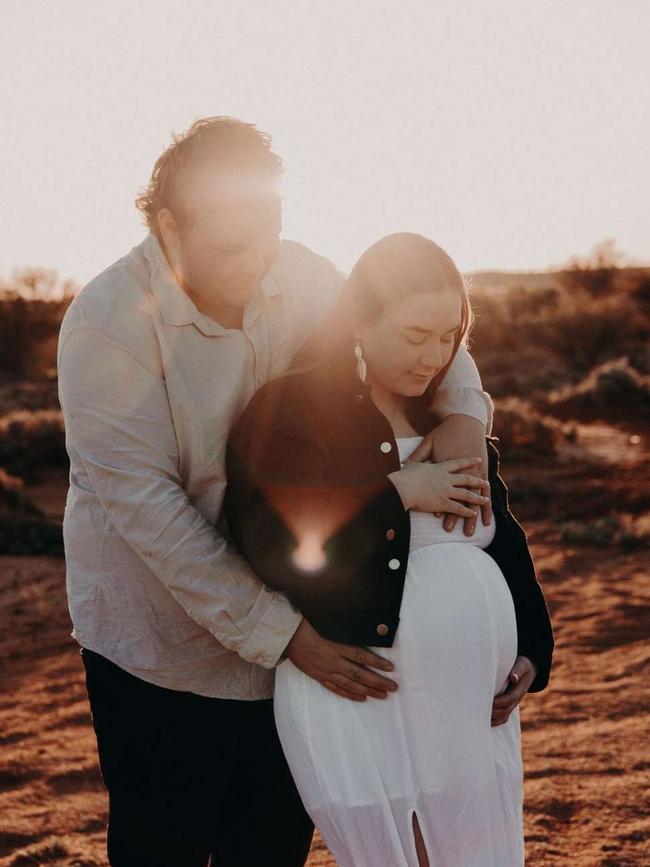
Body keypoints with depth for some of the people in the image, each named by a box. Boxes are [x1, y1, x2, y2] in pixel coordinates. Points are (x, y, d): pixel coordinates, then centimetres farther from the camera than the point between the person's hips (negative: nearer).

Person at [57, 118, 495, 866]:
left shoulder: (297, 277, -7)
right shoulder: (105, 324, -20)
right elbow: (145, 506, -23)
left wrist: (462, 413, -16)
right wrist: (277, 630, -25)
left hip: (296, 632, 4)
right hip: (162, 644, -4)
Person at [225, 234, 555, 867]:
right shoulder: (290, 408, -8)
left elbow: (503, 537, 18)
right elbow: (274, 546, -21)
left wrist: (532, 650, 7)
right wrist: (400, 494, -17)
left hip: (478, 706, 6)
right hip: (358, 704, -6)